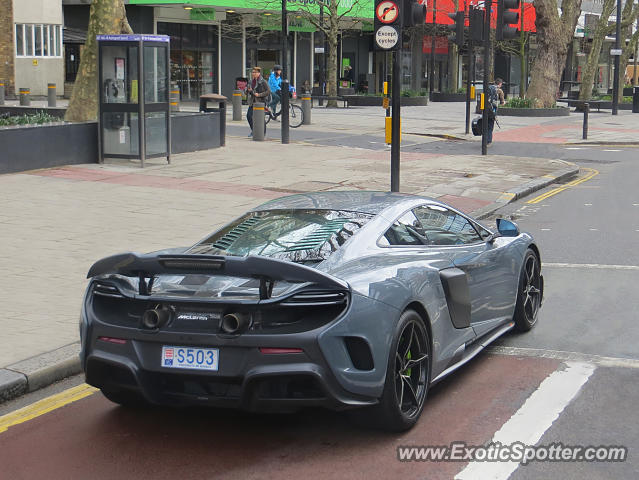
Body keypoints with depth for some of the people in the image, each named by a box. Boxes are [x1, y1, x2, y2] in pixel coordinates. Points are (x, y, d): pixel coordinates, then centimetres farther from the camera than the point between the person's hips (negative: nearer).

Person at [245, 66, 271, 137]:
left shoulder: (263, 82, -9)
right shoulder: (251, 81, 11)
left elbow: (268, 91, -12)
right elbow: (246, 91, 18)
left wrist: (259, 95, -19)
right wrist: (248, 90, -6)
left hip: (261, 101, -6)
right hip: (252, 102, 6)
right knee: (249, 115, -3)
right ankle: (253, 130, 16)